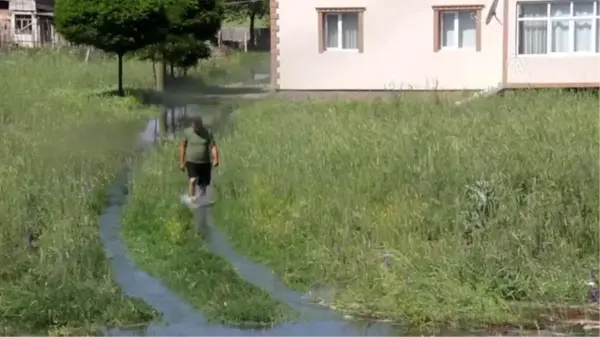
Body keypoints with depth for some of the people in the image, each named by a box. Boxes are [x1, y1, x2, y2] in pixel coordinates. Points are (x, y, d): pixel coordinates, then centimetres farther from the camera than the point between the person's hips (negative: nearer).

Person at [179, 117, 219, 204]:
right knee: (192, 180, -24)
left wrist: (215, 159, -22)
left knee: (203, 184, 9)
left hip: (205, 163, 2)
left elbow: (213, 146, -6)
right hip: (191, 162, -2)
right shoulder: (187, 132, -3)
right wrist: (181, 162, 2)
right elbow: (182, 147, 3)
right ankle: (191, 198, -29)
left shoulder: (208, 133, -1)